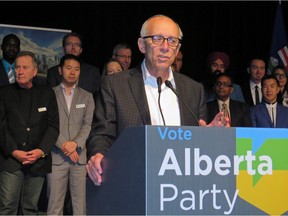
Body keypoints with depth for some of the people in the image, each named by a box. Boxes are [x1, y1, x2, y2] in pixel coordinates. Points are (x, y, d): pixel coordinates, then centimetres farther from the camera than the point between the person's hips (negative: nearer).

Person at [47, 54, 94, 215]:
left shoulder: (87, 97, 15)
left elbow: (88, 124, 6)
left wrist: (75, 143, -10)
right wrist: (64, 145, -10)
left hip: (80, 155, 2)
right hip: (56, 156, -2)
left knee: (80, 202, 0)